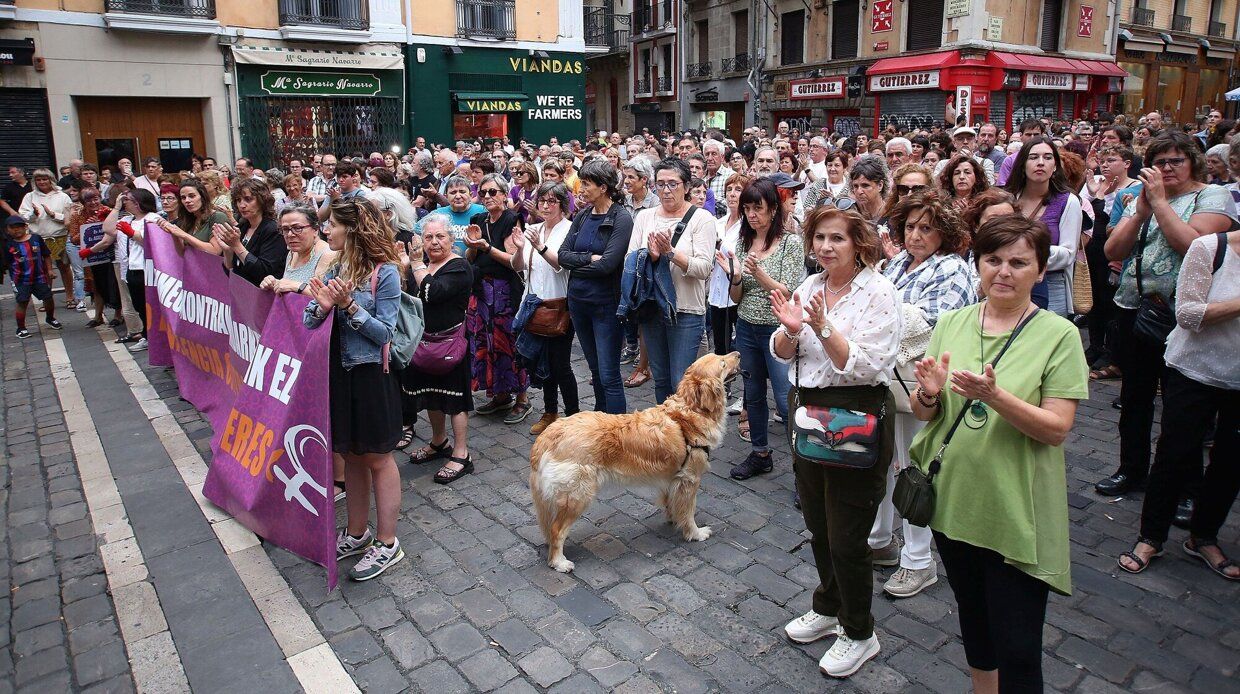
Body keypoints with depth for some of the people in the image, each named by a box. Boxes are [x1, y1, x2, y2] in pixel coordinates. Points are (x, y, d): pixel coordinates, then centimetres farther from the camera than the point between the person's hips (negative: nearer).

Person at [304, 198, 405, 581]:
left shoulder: (384, 272, -13)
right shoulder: (335, 268, 6)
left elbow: (384, 332, -14)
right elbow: (308, 323, 5)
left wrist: (349, 305, -23)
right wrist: (323, 306, -15)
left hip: (370, 373, -6)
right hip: (337, 372, 6)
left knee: (377, 458, 4)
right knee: (351, 455, 16)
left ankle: (387, 544, 17)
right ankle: (357, 534, 32)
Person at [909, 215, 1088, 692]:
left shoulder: (1058, 334, -9)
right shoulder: (952, 323, 2)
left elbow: (1057, 429, -14)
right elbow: (921, 412, 3)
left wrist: (994, 396, -29)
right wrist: (929, 393, -19)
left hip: (1016, 510, -4)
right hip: (953, 500, 4)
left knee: (1017, 652, 4)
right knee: (973, 620, 23)